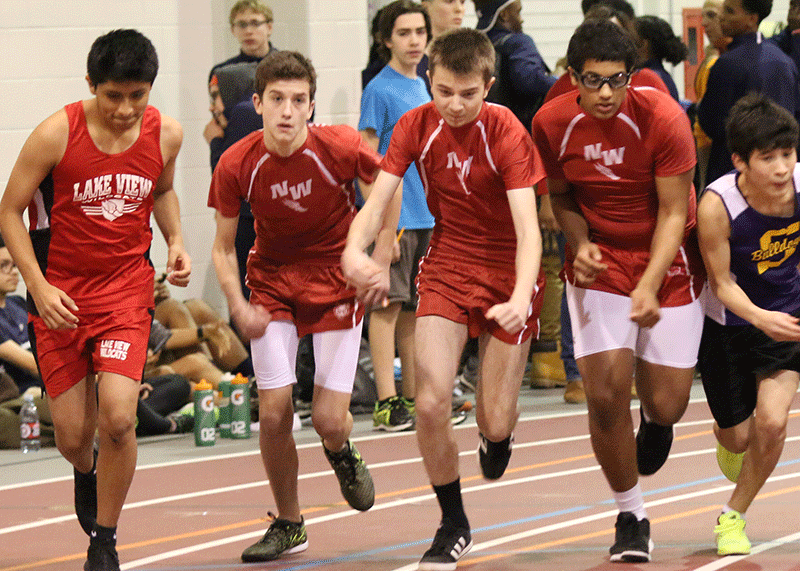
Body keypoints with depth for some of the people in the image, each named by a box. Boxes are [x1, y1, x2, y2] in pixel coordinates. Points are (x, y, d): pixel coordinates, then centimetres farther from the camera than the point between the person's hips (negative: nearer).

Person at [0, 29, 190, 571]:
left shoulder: (166, 134, -6)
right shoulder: (56, 135, -17)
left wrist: (176, 241, 0)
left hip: (126, 287, 1)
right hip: (59, 292, -1)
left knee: (117, 417, -17)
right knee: (73, 434, 4)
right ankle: (86, 474, 44)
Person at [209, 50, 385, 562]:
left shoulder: (340, 147, -21)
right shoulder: (237, 165, -16)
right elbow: (223, 247, -3)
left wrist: (379, 261, -3)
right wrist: (239, 307, -16)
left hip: (337, 283, -1)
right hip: (272, 283, 1)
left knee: (329, 419, -8)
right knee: (274, 411, -8)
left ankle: (343, 453, 32)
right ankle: (288, 525, 14)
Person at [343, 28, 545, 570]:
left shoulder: (507, 134, -20)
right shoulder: (416, 126, -10)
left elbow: (528, 229, -27)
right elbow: (377, 203, -11)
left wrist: (520, 298, -44)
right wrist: (354, 250, -34)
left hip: (508, 275, -3)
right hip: (446, 265, 3)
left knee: (494, 421, -4)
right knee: (431, 403, -13)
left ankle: (498, 433, 37)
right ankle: (453, 526, 9)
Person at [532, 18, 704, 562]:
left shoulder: (663, 118, -20)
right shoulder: (553, 123, -11)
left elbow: (674, 213, -14)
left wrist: (649, 286, -24)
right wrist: (579, 242, -14)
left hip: (667, 263, -1)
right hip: (599, 264, 1)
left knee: (666, 406, -3)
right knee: (606, 395, -12)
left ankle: (654, 420, 39)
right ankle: (632, 517, 8)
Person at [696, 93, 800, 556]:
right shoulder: (717, 205, -32)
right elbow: (722, 283, -21)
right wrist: (760, 318, -39)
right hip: (731, 323, -2)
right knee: (736, 437, 12)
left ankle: (734, 516, 12)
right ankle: (731, 444, 55)